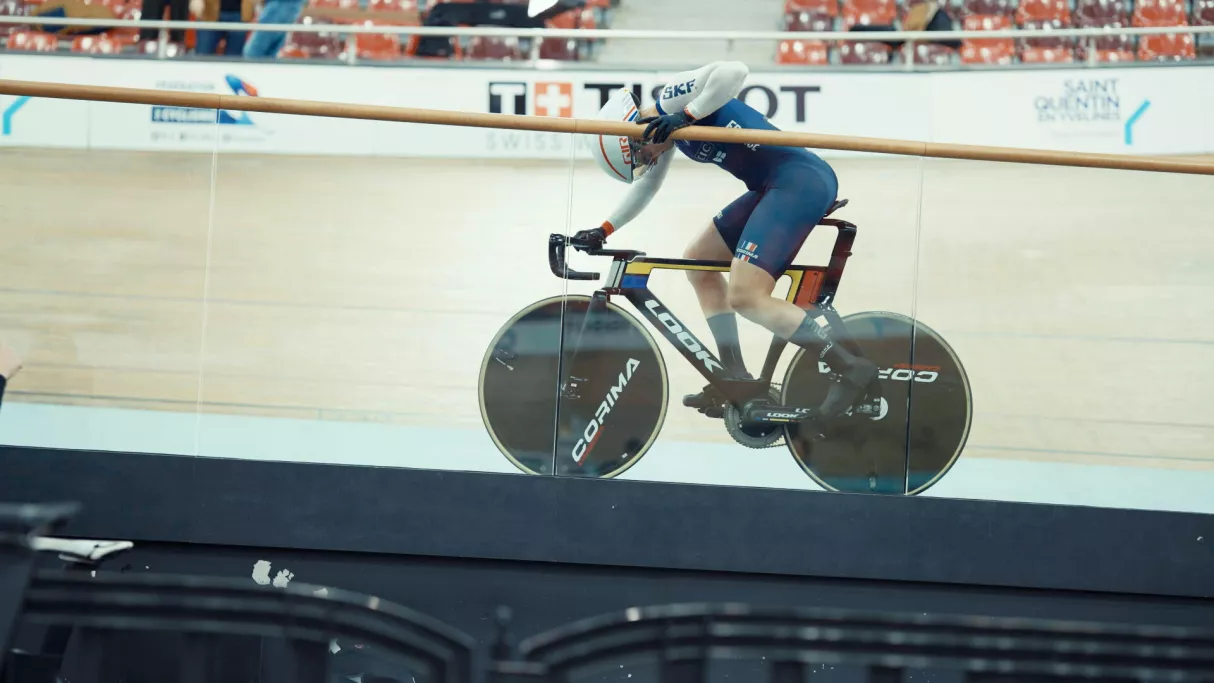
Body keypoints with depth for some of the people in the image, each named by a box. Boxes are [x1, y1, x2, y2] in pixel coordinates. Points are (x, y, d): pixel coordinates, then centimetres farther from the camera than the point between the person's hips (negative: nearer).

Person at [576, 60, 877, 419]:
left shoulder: (672, 98, -10)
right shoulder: (669, 124, 18)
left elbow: (734, 71, -27)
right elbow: (645, 186, 33)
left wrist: (685, 115, -25)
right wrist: (604, 230, 29)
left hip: (800, 180, -11)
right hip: (776, 187, 11)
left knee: (745, 297, -17)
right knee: (698, 260, 19)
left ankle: (849, 368, -12)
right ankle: (737, 379, 19)